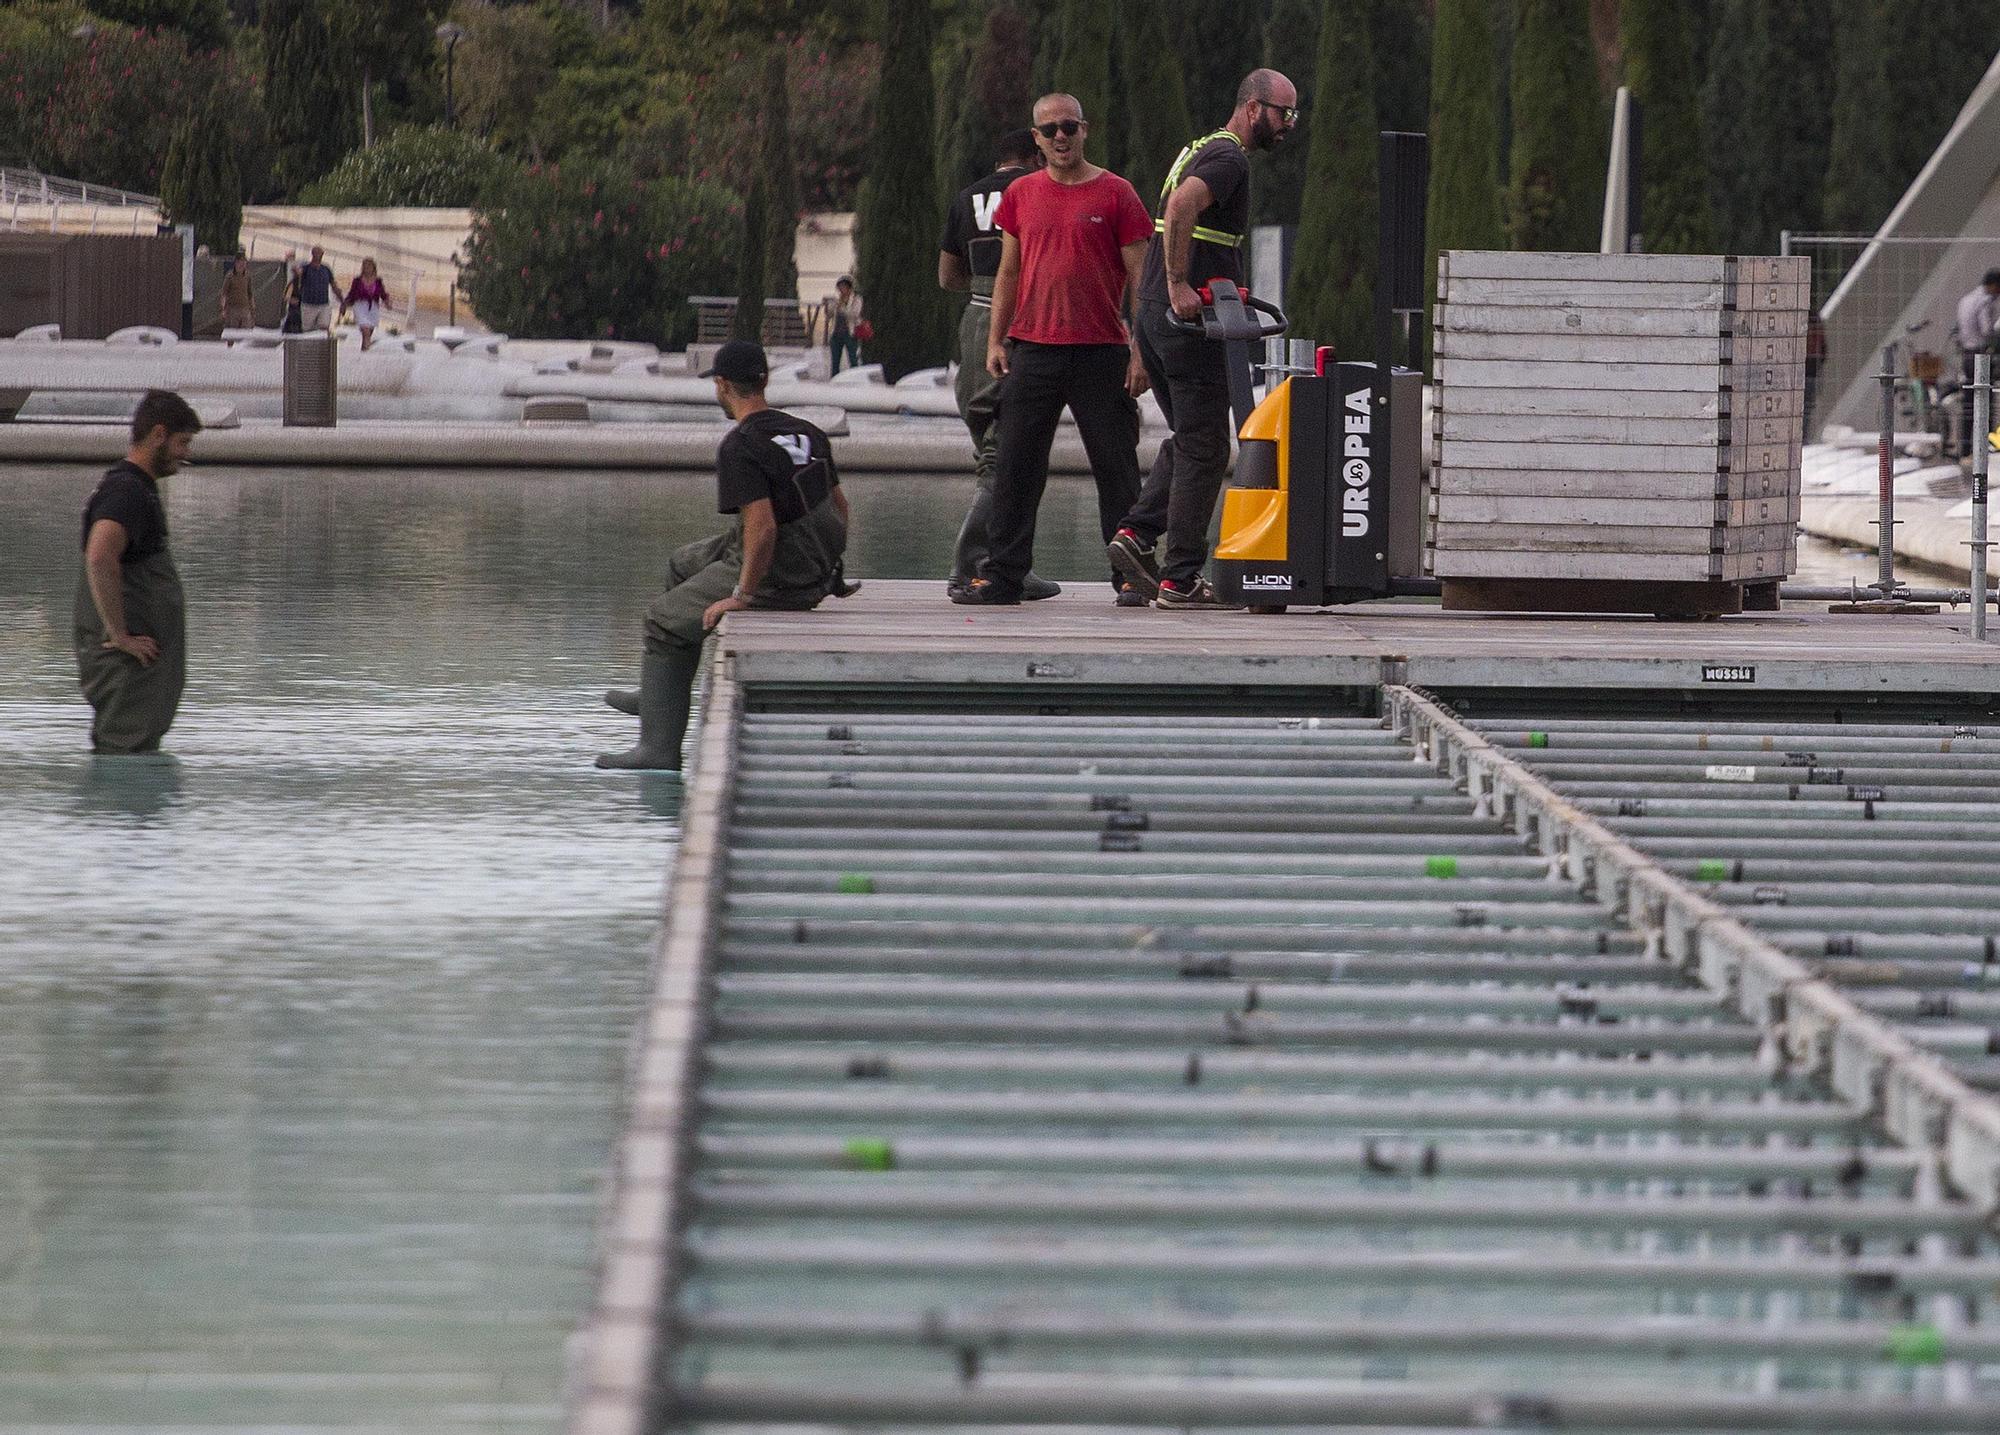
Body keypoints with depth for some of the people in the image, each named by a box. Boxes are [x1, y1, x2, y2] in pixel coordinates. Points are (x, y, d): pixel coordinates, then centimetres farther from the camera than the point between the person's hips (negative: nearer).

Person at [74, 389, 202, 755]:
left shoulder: (139, 487, 18)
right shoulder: (126, 489, -16)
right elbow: (100, 559, -32)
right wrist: (120, 636, -26)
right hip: (127, 666, -11)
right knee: (127, 751, -10)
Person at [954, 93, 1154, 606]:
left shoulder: (1115, 194, 0)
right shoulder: (1021, 195, 11)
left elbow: (1139, 276, -1)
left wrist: (1142, 351, -7)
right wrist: (995, 340, 9)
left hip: (1101, 353, -3)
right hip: (1032, 351, 3)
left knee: (1116, 469, 1)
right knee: (1016, 467, 1)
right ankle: (1003, 574, 5)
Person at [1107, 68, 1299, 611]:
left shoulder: (1203, 150, 21)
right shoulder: (1228, 159, -12)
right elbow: (1180, 206, -30)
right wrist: (1179, 286, -27)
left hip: (1155, 317, 10)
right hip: (1187, 322, -10)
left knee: (1188, 440, 19)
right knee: (1205, 449, -4)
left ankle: (1137, 533, 4)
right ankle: (1181, 578, -3)